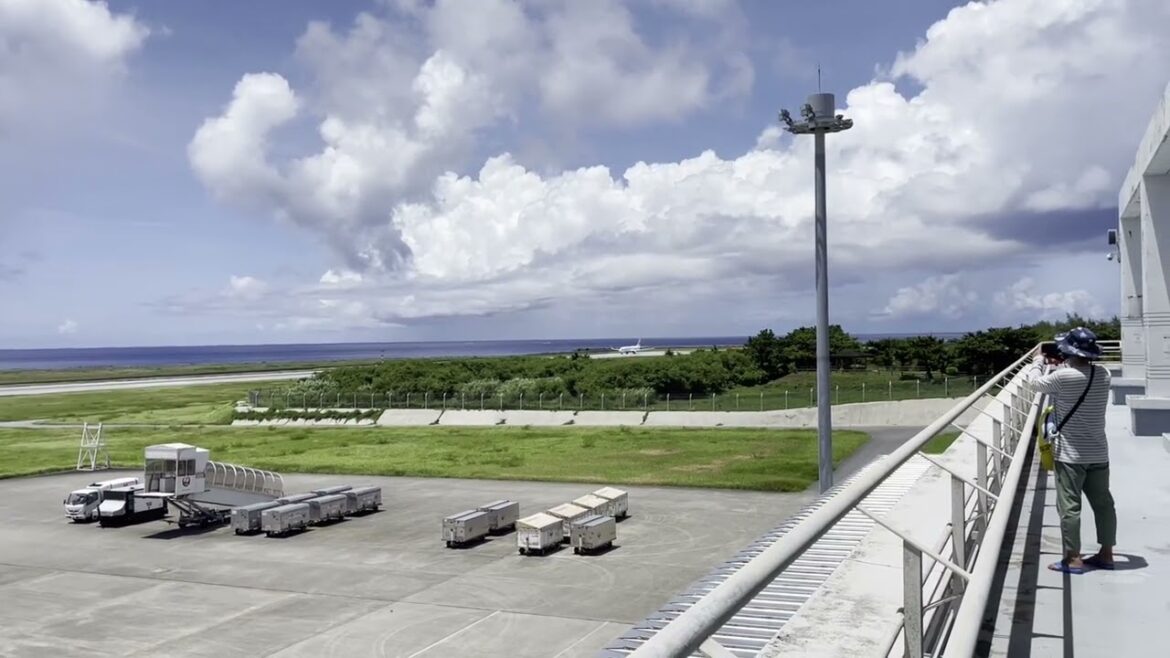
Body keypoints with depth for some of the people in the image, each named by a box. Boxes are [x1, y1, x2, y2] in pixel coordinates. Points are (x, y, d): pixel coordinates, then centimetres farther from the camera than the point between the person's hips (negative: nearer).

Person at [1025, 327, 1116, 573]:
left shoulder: (1062, 377, -18)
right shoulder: (1102, 373, -1)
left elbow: (1036, 382, 1)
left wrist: (1039, 362, 18)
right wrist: (1062, 365, 17)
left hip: (1070, 454, -6)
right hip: (1098, 453, 6)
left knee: (1069, 506, 0)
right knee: (1103, 503, 14)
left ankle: (1073, 558, 3)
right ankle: (1106, 554, 23)